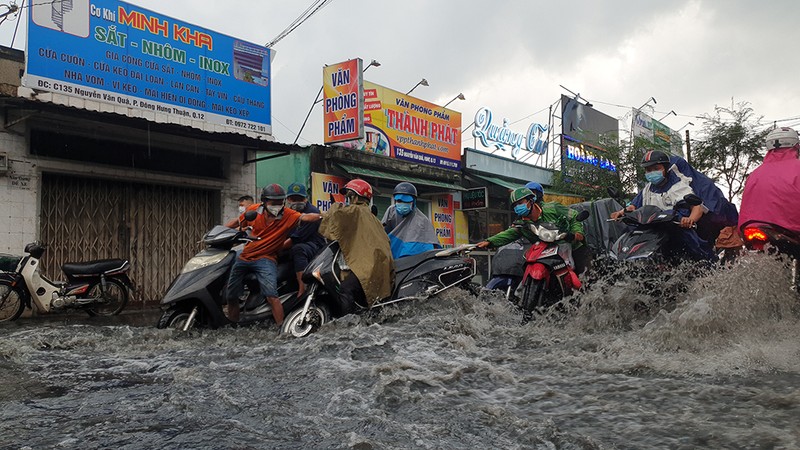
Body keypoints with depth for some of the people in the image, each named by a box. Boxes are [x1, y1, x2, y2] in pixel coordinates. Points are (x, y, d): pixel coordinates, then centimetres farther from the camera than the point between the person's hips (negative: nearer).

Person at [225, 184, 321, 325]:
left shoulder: (288, 215, -14)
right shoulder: (253, 210, -5)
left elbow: (305, 217, -32)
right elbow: (237, 223, 12)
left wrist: (322, 216, -50)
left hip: (265, 259, -4)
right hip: (245, 257, 4)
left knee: (271, 295, -26)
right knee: (231, 295, 14)